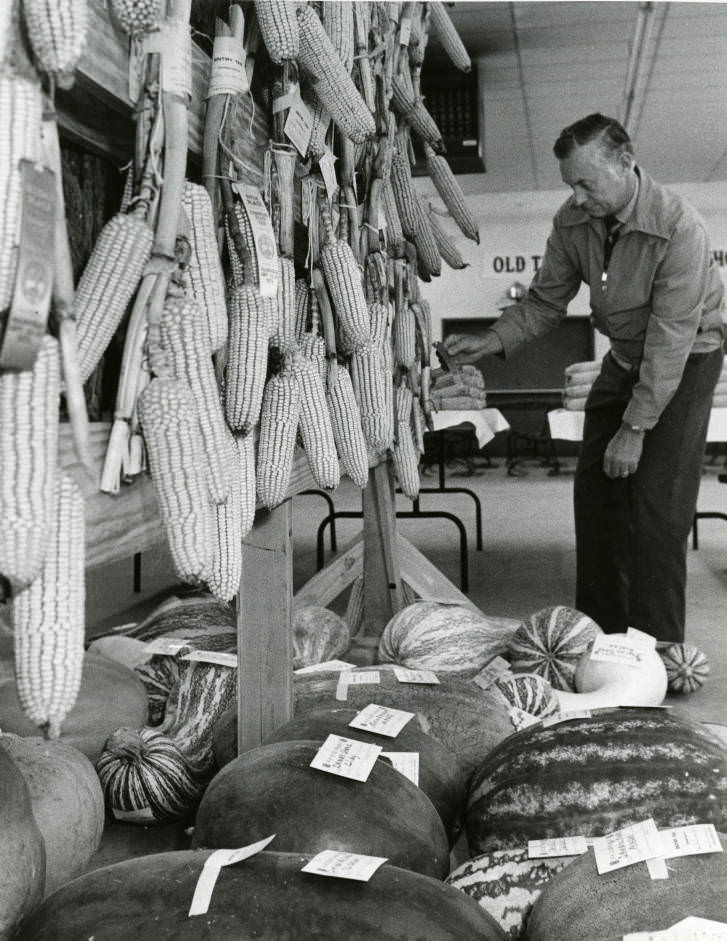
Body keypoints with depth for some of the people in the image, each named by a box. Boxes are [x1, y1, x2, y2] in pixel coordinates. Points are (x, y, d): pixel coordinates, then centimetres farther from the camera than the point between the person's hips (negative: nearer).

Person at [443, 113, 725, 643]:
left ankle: (657, 652, 0)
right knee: (595, 492, 4)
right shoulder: (573, 222, -11)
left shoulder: (679, 227, -28)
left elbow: (671, 337, -28)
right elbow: (545, 301, -2)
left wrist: (635, 429, -27)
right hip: (624, 358, 6)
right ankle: (600, 634, 17)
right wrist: (492, 343, -19)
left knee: (658, 507, -12)